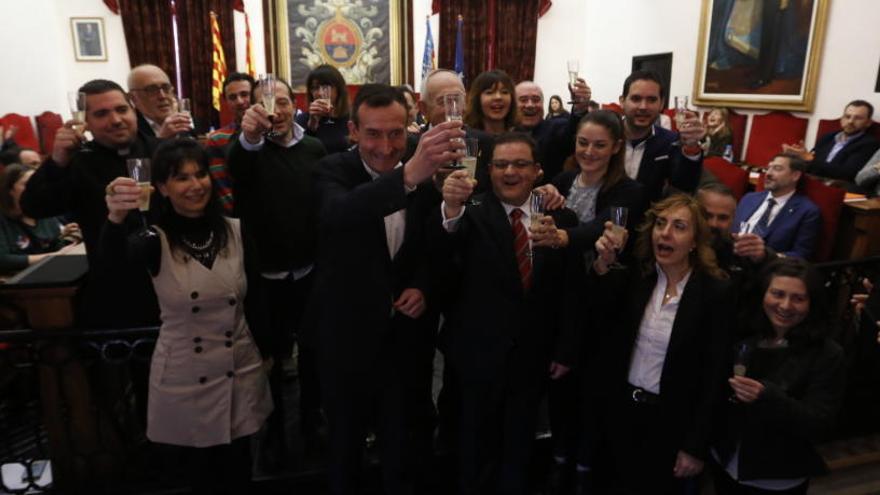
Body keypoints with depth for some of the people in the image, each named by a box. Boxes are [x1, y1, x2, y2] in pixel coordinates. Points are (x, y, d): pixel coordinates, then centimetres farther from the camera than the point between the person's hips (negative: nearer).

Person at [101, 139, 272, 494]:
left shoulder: (235, 231, -4)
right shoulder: (157, 241, -10)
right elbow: (114, 257, -33)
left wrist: (265, 349, 11)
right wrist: (116, 218, -54)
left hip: (241, 368, 2)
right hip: (186, 376, -2)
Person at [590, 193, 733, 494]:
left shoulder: (716, 292, -15)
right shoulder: (636, 274, -5)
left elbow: (713, 375, -12)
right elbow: (601, 330, -16)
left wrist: (696, 446, -10)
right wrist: (603, 264, -29)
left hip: (669, 420, -3)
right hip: (619, 407, 3)